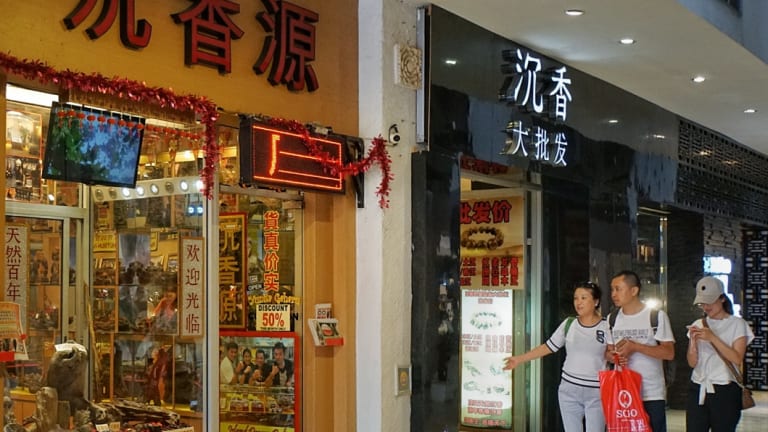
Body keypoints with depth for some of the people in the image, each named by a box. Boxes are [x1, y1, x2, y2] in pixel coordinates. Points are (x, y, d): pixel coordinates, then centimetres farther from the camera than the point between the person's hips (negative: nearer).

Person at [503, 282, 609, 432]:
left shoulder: (606, 326, -4)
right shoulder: (568, 324, 3)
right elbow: (549, 346, 9)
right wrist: (519, 359, 8)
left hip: (597, 392, -3)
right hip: (569, 390, 3)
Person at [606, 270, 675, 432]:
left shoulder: (657, 316, -6)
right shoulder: (612, 319, 9)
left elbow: (669, 353, -10)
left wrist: (635, 346, -19)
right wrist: (613, 356, -9)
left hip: (652, 394, -4)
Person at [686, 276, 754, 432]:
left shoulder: (737, 324, 2)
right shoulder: (698, 325, 12)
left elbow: (737, 359, -10)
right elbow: (692, 362, 7)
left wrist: (712, 338, -16)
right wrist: (693, 341, -10)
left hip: (725, 391, -3)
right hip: (698, 390, 3)